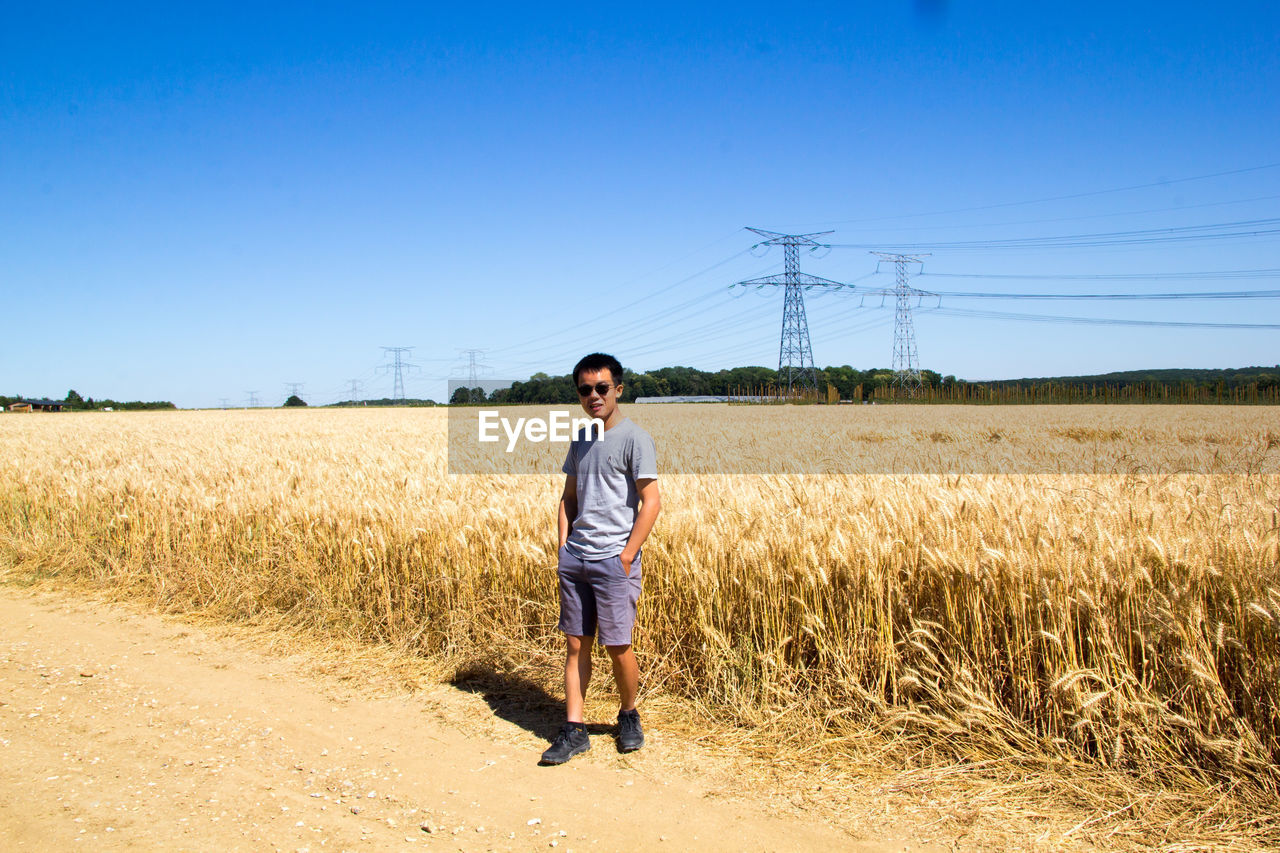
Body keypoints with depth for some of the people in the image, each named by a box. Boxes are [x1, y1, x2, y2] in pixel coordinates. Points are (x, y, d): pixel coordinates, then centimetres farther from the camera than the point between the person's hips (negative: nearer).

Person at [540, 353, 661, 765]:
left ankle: (629, 716, 25)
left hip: (613, 559, -6)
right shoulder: (580, 440, 12)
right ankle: (574, 731, 14)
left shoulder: (634, 439, -8)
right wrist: (562, 548, 7)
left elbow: (651, 503, -11)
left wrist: (626, 557, -14)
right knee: (575, 644, 7)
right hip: (574, 558, 6)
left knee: (617, 646, 0)